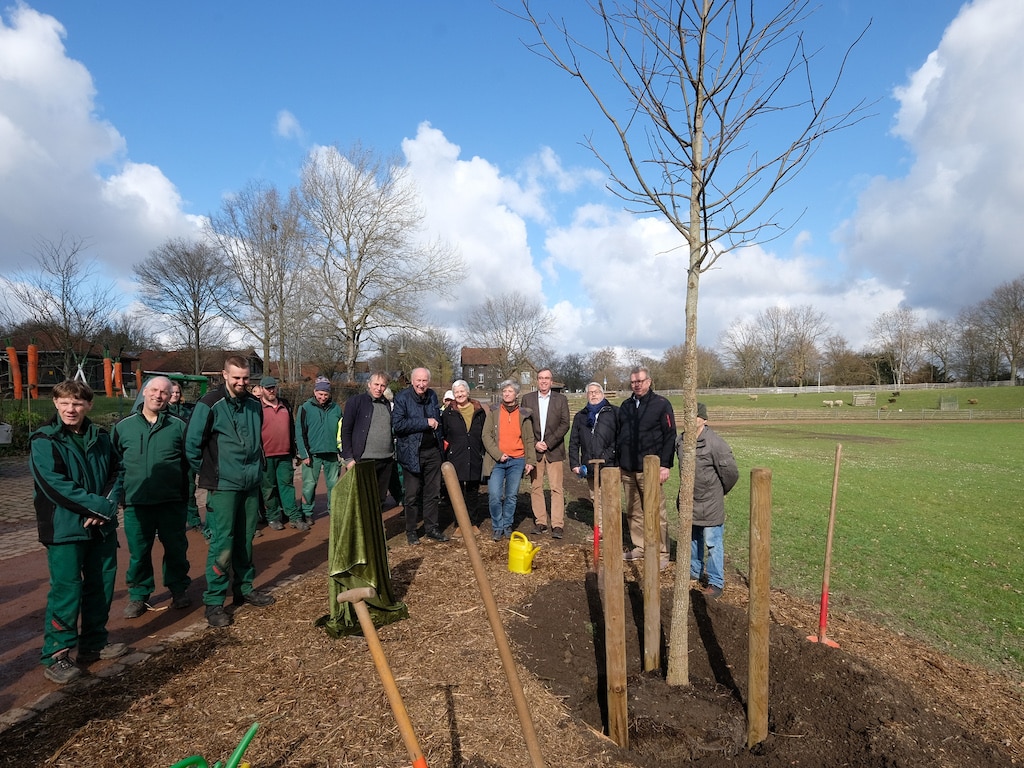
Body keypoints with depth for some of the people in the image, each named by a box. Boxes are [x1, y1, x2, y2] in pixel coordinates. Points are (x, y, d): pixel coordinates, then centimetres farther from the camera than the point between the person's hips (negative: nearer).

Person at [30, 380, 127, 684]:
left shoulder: (101, 437, 7)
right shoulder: (43, 441, -8)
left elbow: (114, 474, 7)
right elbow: (55, 485, -17)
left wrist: (108, 507, -11)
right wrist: (100, 506, -19)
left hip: (101, 526, 5)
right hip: (64, 528, -5)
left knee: (102, 584, 12)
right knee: (67, 589, -4)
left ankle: (94, 642, 28)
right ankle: (55, 655, 10)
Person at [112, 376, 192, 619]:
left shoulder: (178, 426, 1)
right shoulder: (124, 426, 4)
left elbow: (189, 462, 5)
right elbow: (115, 462, 9)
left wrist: (186, 493, 2)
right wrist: (121, 492, 3)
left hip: (172, 502, 0)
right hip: (136, 503, 1)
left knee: (176, 548, 11)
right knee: (139, 552, 9)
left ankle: (178, 589, 28)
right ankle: (138, 595, 26)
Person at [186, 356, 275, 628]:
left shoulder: (254, 404, 8)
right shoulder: (210, 404, -10)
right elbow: (192, 444, -7)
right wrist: (209, 473, -1)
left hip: (251, 484, 6)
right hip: (223, 486, -5)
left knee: (245, 540, 14)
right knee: (222, 544, -4)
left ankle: (244, 588, 29)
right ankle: (214, 602, 8)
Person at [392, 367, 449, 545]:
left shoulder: (432, 396, 8)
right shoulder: (402, 398, -10)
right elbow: (397, 424, -23)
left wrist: (440, 437, 8)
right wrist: (425, 423, -22)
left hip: (433, 452, 5)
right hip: (412, 453, -5)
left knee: (433, 492, 11)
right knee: (412, 494, 4)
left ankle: (431, 527, 23)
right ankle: (411, 531, 18)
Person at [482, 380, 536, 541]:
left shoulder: (524, 414, 6)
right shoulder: (493, 411, 2)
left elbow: (529, 440, 9)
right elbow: (486, 435, -3)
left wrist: (530, 460, 1)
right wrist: (498, 455, -12)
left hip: (517, 461, 2)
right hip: (496, 460, -1)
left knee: (511, 496, 8)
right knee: (494, 495, -8)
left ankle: (507, 526, 24)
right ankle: (497, 527, 11)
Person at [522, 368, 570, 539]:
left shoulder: (561, 399, 5)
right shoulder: (527, 398, 8)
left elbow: (565, 424, -2)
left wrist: (548, 443, -10)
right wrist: (534, 443, -8)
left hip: (554, 450, -1)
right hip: (534, 450, 2)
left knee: (556, 488, -4)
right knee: (535, 487, 4)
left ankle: (557, 525, -2)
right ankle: (540, 522, 12)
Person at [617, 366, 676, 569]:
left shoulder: (661, 404, -4)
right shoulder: (626, 406, 13)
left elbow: (670, 436, -8)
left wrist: (665, 465, -13)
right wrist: (618, 461, 13)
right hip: (627, 469, 6)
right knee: (633, 511, 12)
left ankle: (662, 554, 7)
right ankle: (640, 547, 24)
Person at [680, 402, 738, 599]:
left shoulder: (715, 443, -21)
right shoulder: (681, 440, 1)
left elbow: (731, 472, -15)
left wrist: (719, 492, 0)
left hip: (710, 504, -7)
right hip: (689, 501, 7)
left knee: (712, 542, 2)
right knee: (692, 538, 21)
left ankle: (715, 582, 14)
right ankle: (695, 571, 40)